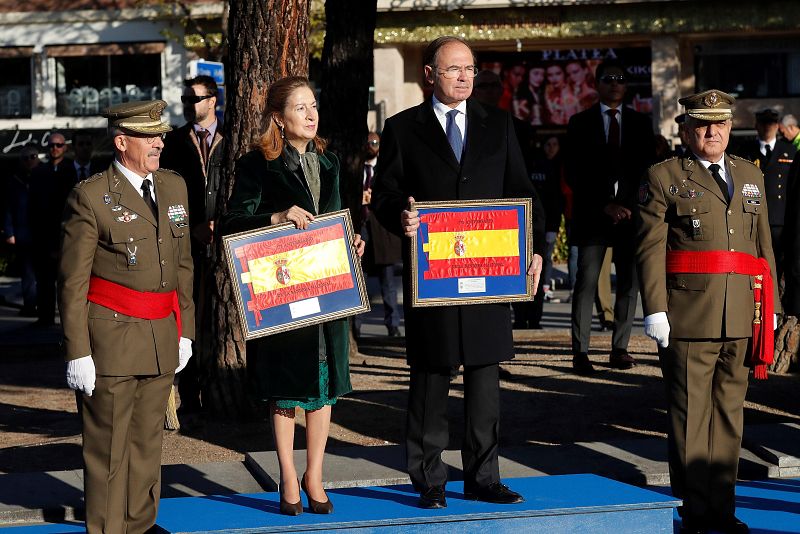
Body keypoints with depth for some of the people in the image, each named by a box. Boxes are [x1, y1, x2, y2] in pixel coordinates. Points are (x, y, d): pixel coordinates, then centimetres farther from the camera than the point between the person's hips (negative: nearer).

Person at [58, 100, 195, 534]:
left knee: (147, 445, 14)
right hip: (110, 338, -6)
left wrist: (184, 331, 15)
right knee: (108, 449, 0)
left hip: (161, 339, 6)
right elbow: (72, 282, -9)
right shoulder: (90, 196, -9)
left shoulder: (173, 188, 11)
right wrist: (77, 352, -13)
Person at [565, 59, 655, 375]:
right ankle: (580, 351, -6)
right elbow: (574, 173, 2)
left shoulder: (640, 123, 14)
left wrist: (627, 206, -4)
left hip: (631, 213, 2)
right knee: (586, 283, -7)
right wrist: (604, 206, -7)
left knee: (629, 283, 0)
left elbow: (646, 171, 10)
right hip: (592, 214, -2)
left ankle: (620, 348, 5)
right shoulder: (580, 123, 8)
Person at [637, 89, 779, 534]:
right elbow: (650, 248, -4)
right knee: (691, 416, -1)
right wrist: (655, 309, -11)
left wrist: (770, 306, 14)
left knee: (730, 414, 10)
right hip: (690, 316, -5)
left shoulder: (750, 176, 17)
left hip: (743, 319, 5)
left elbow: (764, 244, 19)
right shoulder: (664, 178, 2)